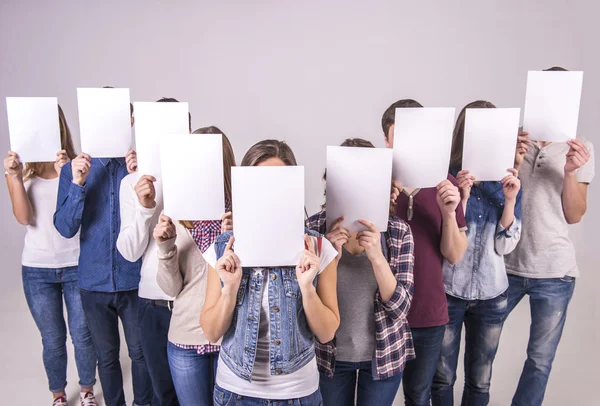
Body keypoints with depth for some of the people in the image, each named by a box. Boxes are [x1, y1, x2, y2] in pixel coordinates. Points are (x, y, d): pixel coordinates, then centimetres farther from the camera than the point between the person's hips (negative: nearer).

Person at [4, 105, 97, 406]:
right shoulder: (19, 170, 1)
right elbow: (24, 217, -9)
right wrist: (15, 178, -20)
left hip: (77, 265, -2)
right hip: (37, 269, 2)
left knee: (82, 336, 10)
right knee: (53, 340, 13)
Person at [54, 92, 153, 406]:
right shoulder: (74, 169, -1)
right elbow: (65, 227, -7)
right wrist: (77, 184, -20)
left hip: (135, 280, -2)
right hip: (94, 281, 2)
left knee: (140, 353, 14)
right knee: (106, 356, 18)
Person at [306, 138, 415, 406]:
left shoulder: (398, 230, -12)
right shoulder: (315, 227, -12)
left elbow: (400, 307, -14)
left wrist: (377, 257, -28)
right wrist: (330, 258, -26)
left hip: (384, 354, 0)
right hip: (331, 354, 1)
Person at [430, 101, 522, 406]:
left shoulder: (508, 181, -1)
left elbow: (505, 246, -4)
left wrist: (510, 200, -17)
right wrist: (462, 198, -26)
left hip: (491, 296, 3)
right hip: (448, 292, -2)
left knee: (479, 380, 17)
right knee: (442, 377, 13)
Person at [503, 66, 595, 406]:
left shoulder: (581, 149, 2)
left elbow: (574, 215, 1)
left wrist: (571, 172, -15)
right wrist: (513, 163, -20)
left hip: (554, 271, 1)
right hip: (505, 264, 0)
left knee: (540, 360, 10)